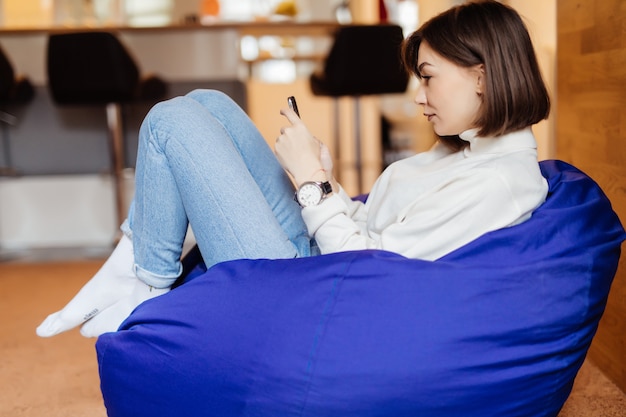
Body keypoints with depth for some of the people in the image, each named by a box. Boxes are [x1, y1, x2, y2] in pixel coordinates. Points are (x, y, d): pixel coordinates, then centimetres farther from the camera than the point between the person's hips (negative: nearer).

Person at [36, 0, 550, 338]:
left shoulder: (498, 181, -20)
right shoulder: (469, 149, 9)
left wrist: (311, 179, -14)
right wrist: (329, 183, -1)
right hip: (313, 248, 10)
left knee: (174, 121, -10)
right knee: (207, 104, 10)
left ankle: (145, 285, 8)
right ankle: (135, 261, 9)